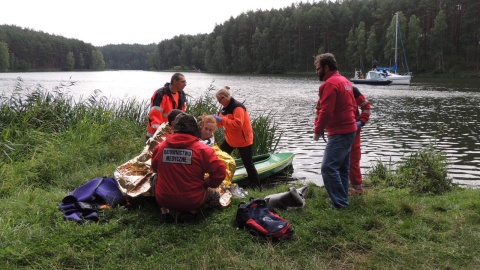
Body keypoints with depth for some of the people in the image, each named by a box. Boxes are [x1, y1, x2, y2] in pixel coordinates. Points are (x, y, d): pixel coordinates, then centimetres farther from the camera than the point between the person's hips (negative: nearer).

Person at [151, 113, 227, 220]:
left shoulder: (160, 147, -4)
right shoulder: (202, 149, -16)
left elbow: (155, 169, 13)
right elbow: (219, 172, -16)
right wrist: (206, 184, 3)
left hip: (164, 200, 3)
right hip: (192, 201, -3)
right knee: (215, 196, 26)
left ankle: (165, 207, 7)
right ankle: (191, 209, -1)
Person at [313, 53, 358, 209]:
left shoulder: (330, 84, -14)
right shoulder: (345, 81, 17)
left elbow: (326, 111, -19)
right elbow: (353, 106, 21)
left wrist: (317, 130, -8)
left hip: (339, 133, -11)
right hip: (350, 130, 11)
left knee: (329, 168, -12)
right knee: (342, 168, 14)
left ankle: (339, 203, -11)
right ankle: (343, 201, 20)